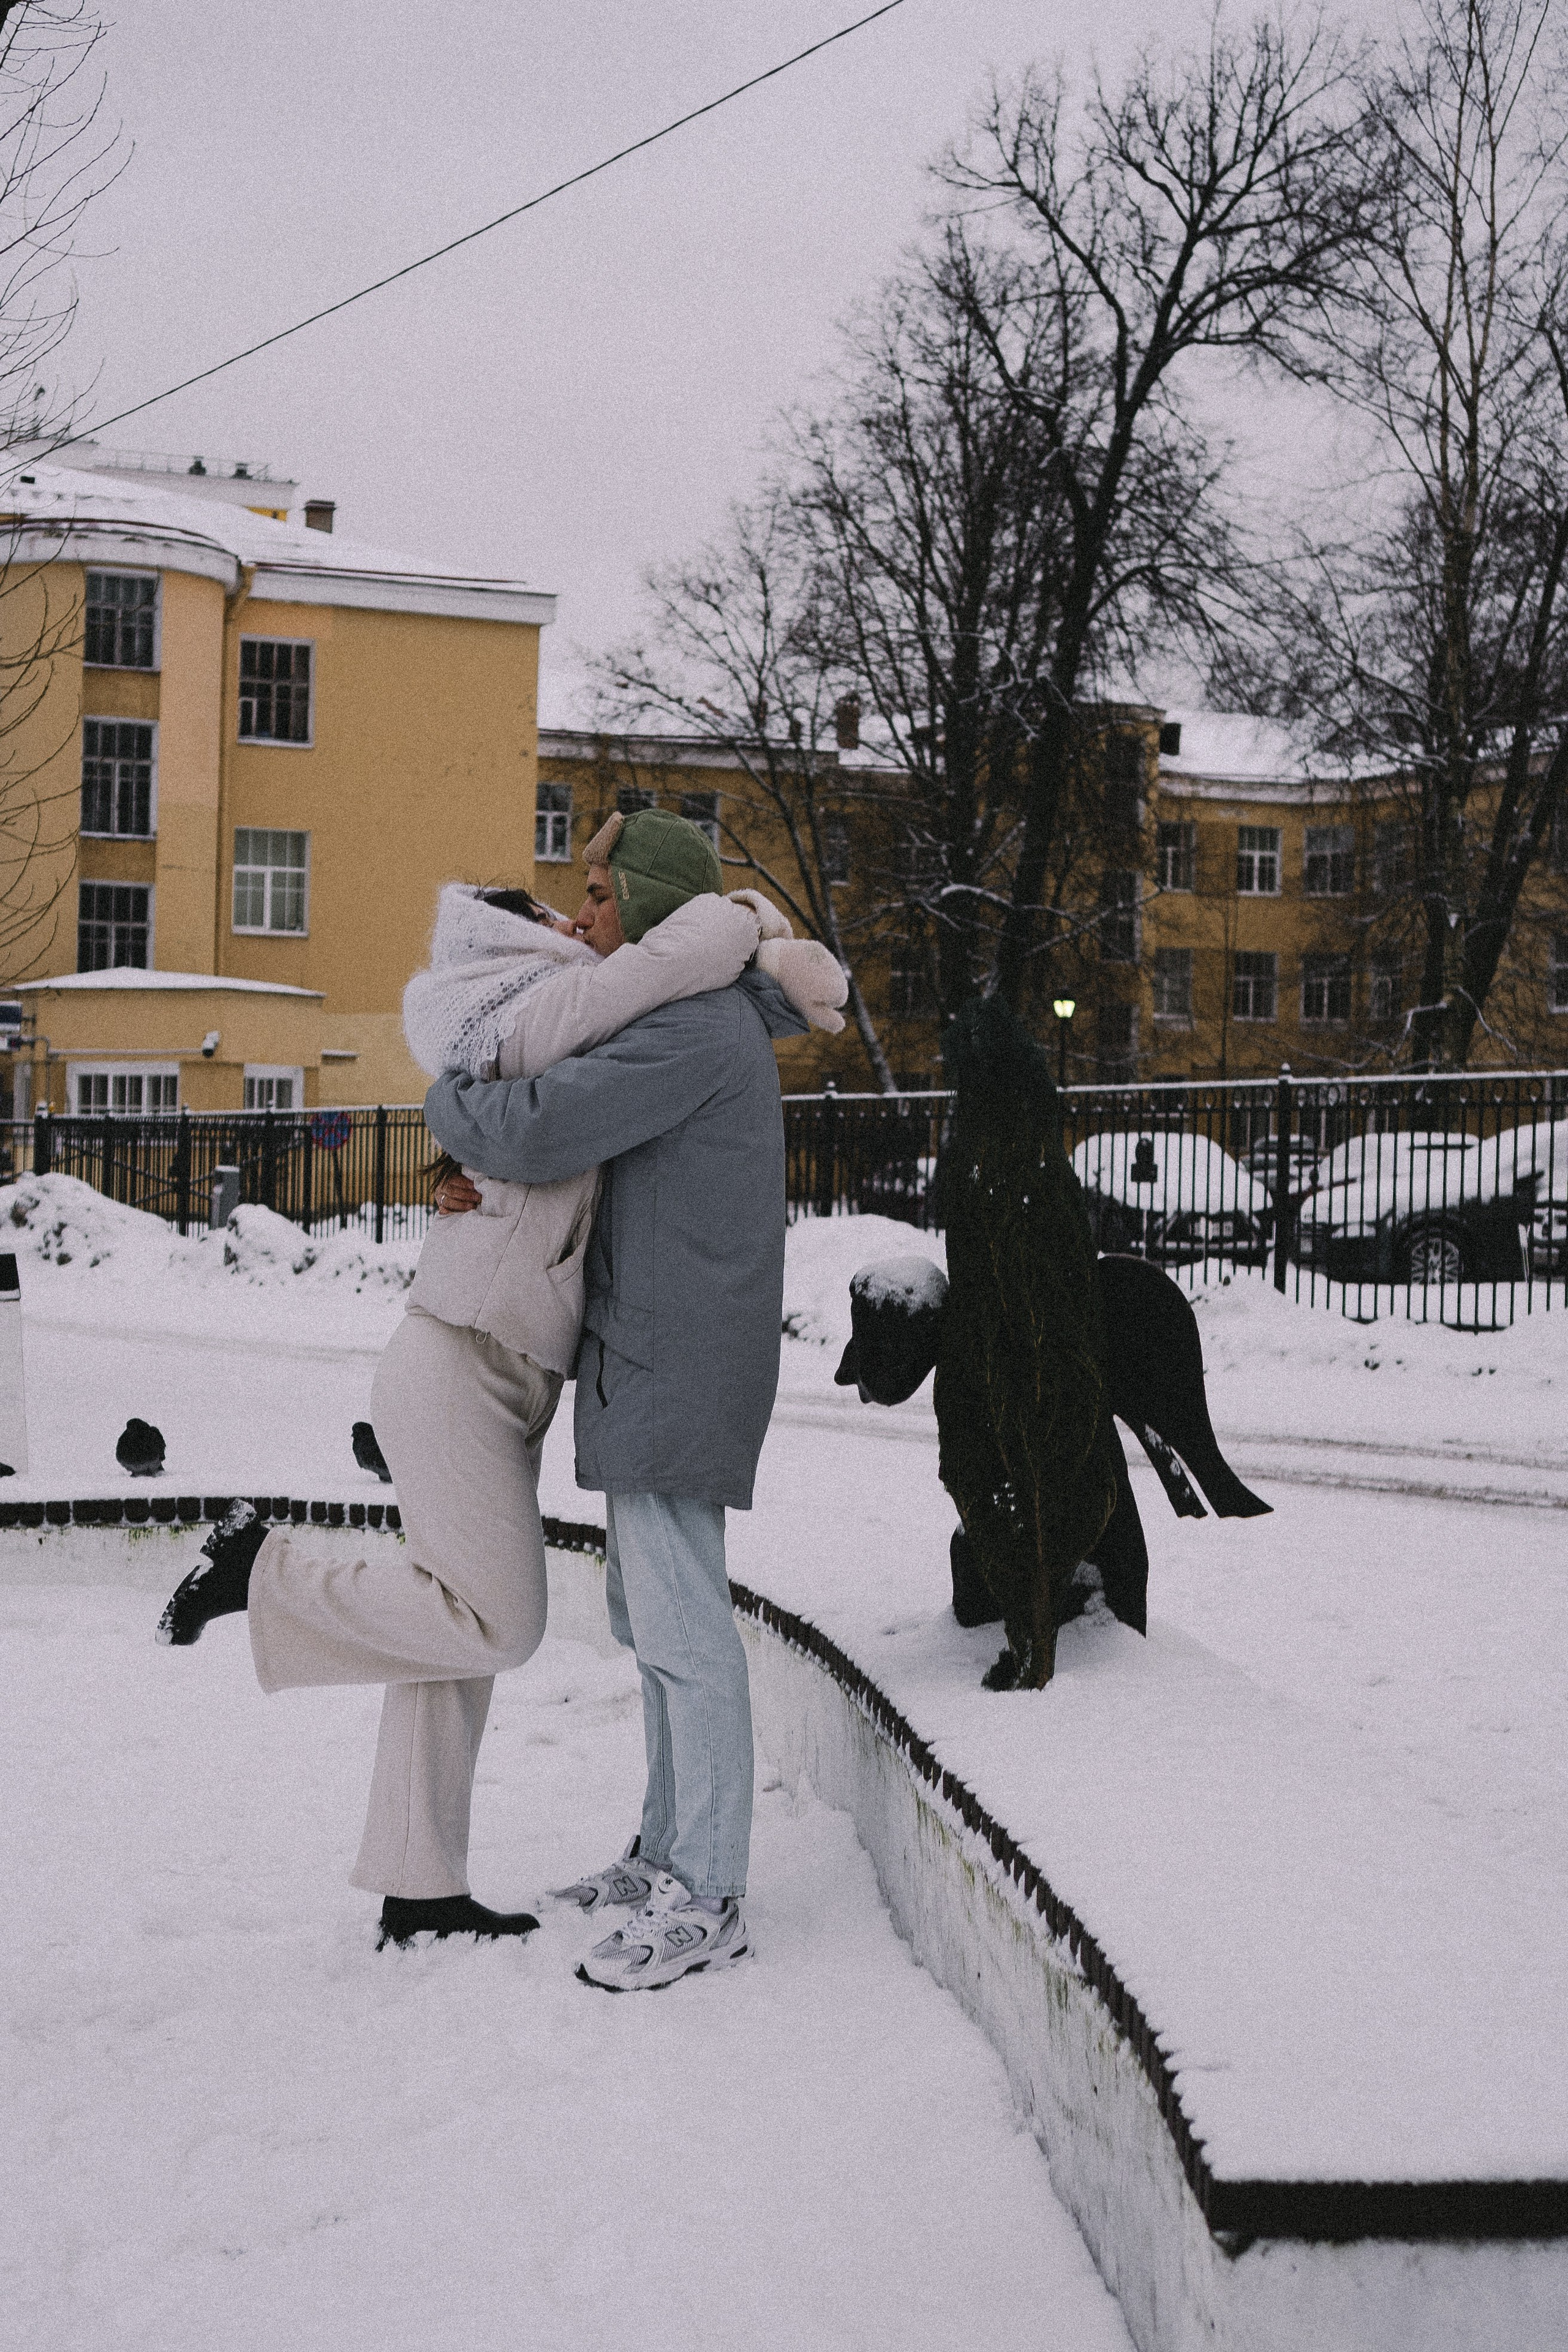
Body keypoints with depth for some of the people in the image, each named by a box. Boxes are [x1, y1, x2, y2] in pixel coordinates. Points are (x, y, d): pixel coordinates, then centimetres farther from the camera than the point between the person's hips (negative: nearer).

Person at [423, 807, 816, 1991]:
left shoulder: (695, 1029, -18)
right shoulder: (701, 1021, 17)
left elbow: (535, 1135, -26)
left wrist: (448, 1100, -4)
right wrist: (473, 1173, 2)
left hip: (678, 1367, -11)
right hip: (650, 1360, 11)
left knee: (681, 1627, -7)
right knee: (650, 1609, 17)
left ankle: (707, 1901, -1)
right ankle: (673, 1850, 27)